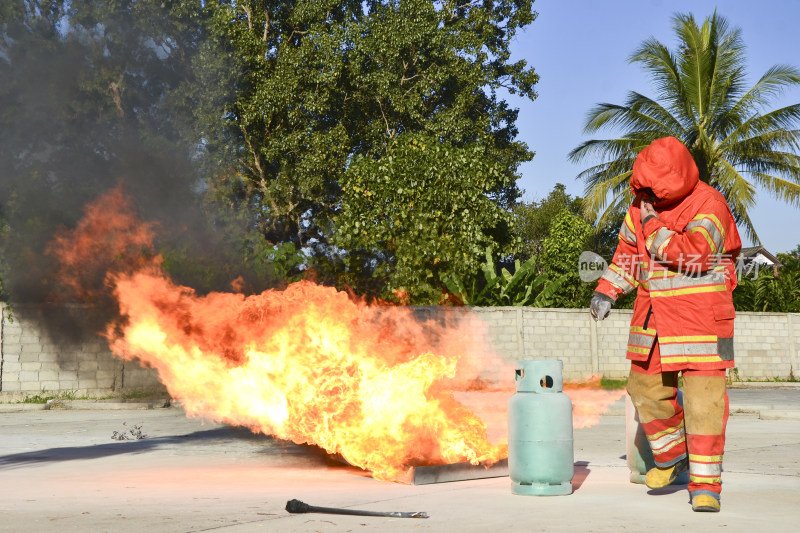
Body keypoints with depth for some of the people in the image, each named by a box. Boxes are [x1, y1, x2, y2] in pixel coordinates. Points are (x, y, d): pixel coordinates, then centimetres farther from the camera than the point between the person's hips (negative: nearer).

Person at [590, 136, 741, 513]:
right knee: (645, 388, 10)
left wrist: (655, 225, -20)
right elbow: (627, 254, 18)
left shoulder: (708, 205, -14)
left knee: (704, 400, -8)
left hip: (701, 318, -6)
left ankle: (705, 485, 1)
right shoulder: (642, 205, 6)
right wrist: (607, 291, 8)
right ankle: (671, 454, 35)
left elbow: (694, 254, -27)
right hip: (654, 317, 6)